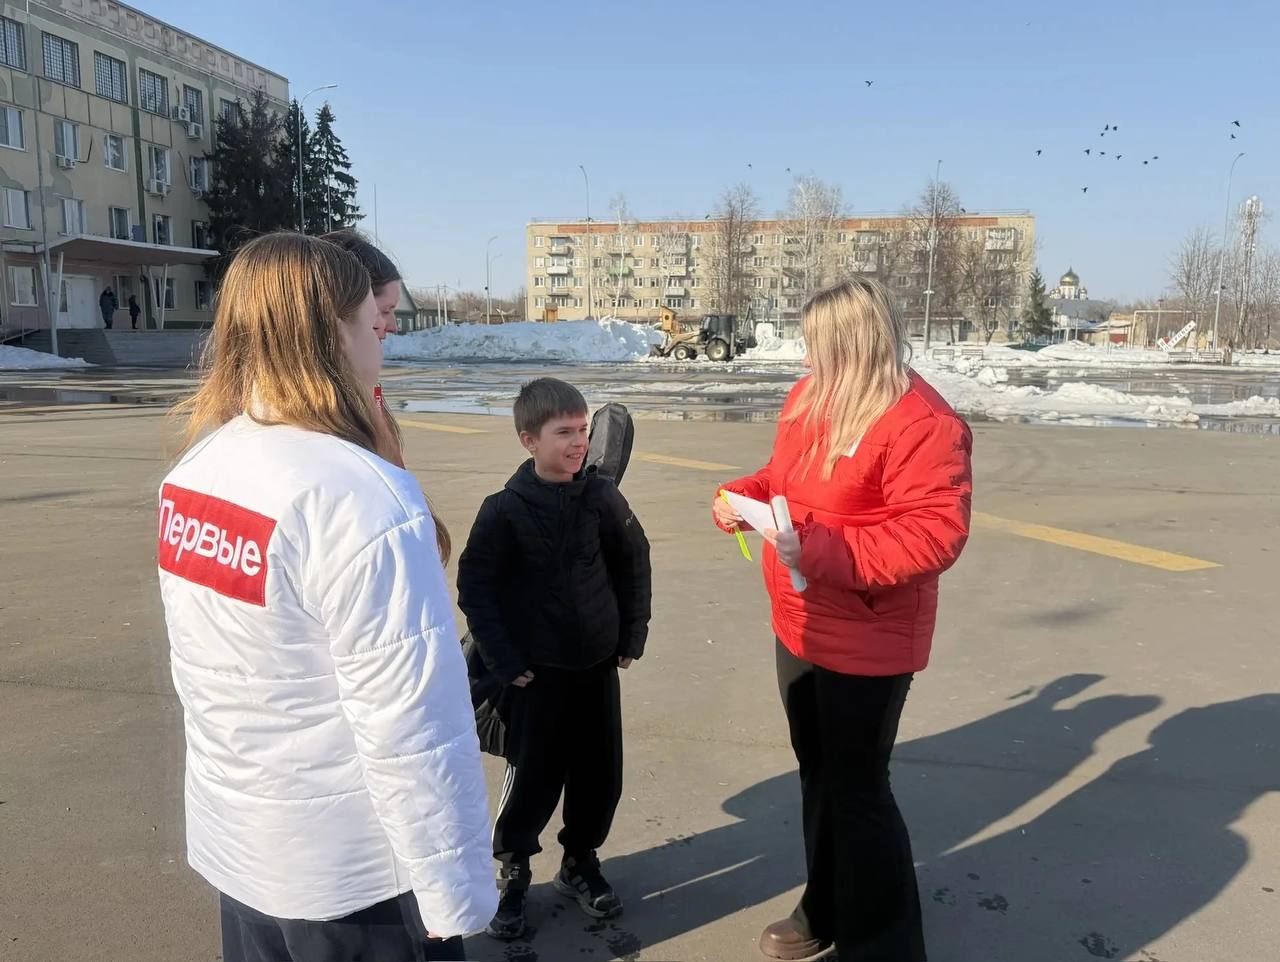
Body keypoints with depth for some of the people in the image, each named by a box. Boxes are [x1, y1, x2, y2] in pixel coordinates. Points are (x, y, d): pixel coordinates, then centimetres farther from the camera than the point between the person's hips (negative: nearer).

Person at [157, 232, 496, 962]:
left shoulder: (195, 473, -3)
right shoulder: (359, 496, -28)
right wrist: (455, 890, -15)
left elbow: (202, 677, 6)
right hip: (351, 870, -7)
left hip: (233, 842, 7)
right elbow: (411, 727, -26)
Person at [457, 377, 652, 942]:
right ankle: (511, 873, 28)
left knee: (600, 774, 12)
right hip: (537, 673, -3)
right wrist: (504, 662, -9)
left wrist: (633, 635, 8)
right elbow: (474, 587, -8)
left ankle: (580, 863, 35)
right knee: (533, 776, 5)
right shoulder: (504, 510, -12)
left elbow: (634, 562, 8)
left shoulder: (601, 497, -4)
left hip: (599, 667, 4)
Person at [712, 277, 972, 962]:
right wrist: (741, 496, -2)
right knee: (818, 773, 22)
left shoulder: (920, 423, -22)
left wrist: (821, 550, -33)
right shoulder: (812, 397, 4)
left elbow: (934, 535, -27)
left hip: (866, 642, -8)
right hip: (800, 629, 9)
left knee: (855, 788, 4)